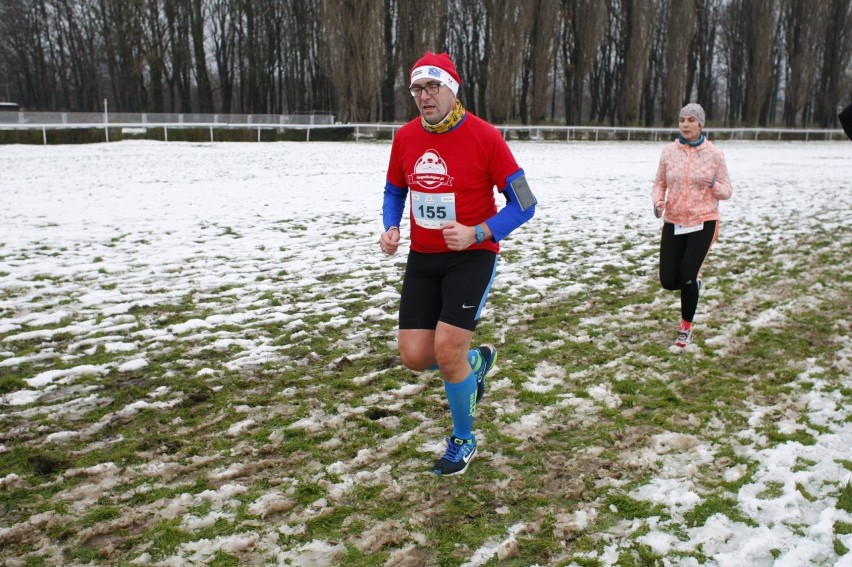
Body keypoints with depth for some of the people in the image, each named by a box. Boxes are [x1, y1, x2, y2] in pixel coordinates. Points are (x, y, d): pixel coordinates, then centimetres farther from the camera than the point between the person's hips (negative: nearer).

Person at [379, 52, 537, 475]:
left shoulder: (484, 137, -14)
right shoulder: (405, 138, 1)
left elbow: (523, 204, -11)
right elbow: (394, 191, 17)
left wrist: (477, 233, -24)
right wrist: (390, 228, -3)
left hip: (472, 256, -5)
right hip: (422, 258, 5)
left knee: (447, 350, -14)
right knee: (415, 356, 0)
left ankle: (463, 439, 15)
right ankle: (478, 361, 35)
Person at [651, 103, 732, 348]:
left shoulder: (714, 154, -4)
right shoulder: (669, 151, -1)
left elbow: (727, 191, 2)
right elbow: (659, 183, 8)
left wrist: (714, 185, -20)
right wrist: (658, 201, -13)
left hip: (703, 222, -2)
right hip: (673, 223, 2)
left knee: (686, 277, -8)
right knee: (668, 281, -1)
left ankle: (686, 328, 14)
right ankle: (692, 283, 37)